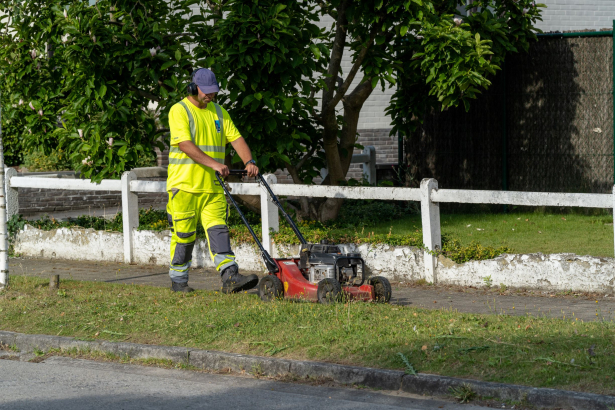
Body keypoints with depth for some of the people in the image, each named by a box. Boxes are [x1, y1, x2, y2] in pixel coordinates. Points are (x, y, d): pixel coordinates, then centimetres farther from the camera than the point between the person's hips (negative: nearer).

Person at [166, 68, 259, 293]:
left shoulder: (218, 112, 14)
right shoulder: (179, 111, -6)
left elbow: (236, 138, 8)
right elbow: (185, 145, -18)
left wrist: (249, 161, -11)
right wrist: (213, 163, -28)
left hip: (212, 186, 5)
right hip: (184, 185, -5)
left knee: (218, 230, -6)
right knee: (184, 234, 2)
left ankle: (230, 278, -17)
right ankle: (178, 280, 16)